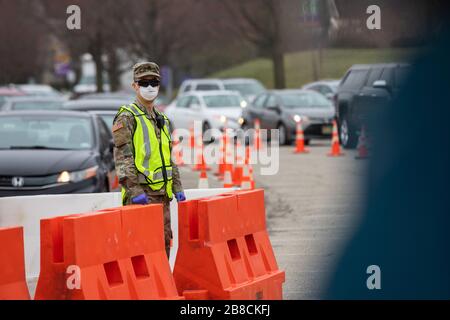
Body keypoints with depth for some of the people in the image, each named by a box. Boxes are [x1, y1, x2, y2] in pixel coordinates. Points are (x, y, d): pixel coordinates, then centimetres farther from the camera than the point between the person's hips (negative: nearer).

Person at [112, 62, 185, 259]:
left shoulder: (162, 120, 19)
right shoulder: (127, 117, -6)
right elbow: (122, 156, -14)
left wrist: (177, 188, 16)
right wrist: (134, 190, -22)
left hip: (162, 193, 8)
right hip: (141, 194, -8)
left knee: (164, 241, 11)